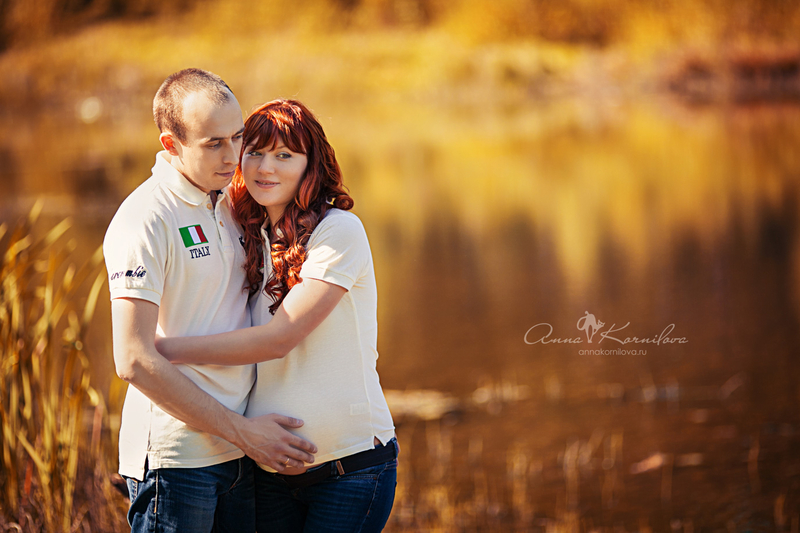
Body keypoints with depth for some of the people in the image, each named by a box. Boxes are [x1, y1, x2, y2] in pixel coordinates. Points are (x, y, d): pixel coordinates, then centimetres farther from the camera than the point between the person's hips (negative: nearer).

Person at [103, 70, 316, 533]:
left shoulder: (229, 205, 13)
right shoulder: (144, 220, -12)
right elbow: (134, 360, -17)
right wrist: (241, 430, -14)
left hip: (240, 456, 7)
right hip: (176, 457, -7)